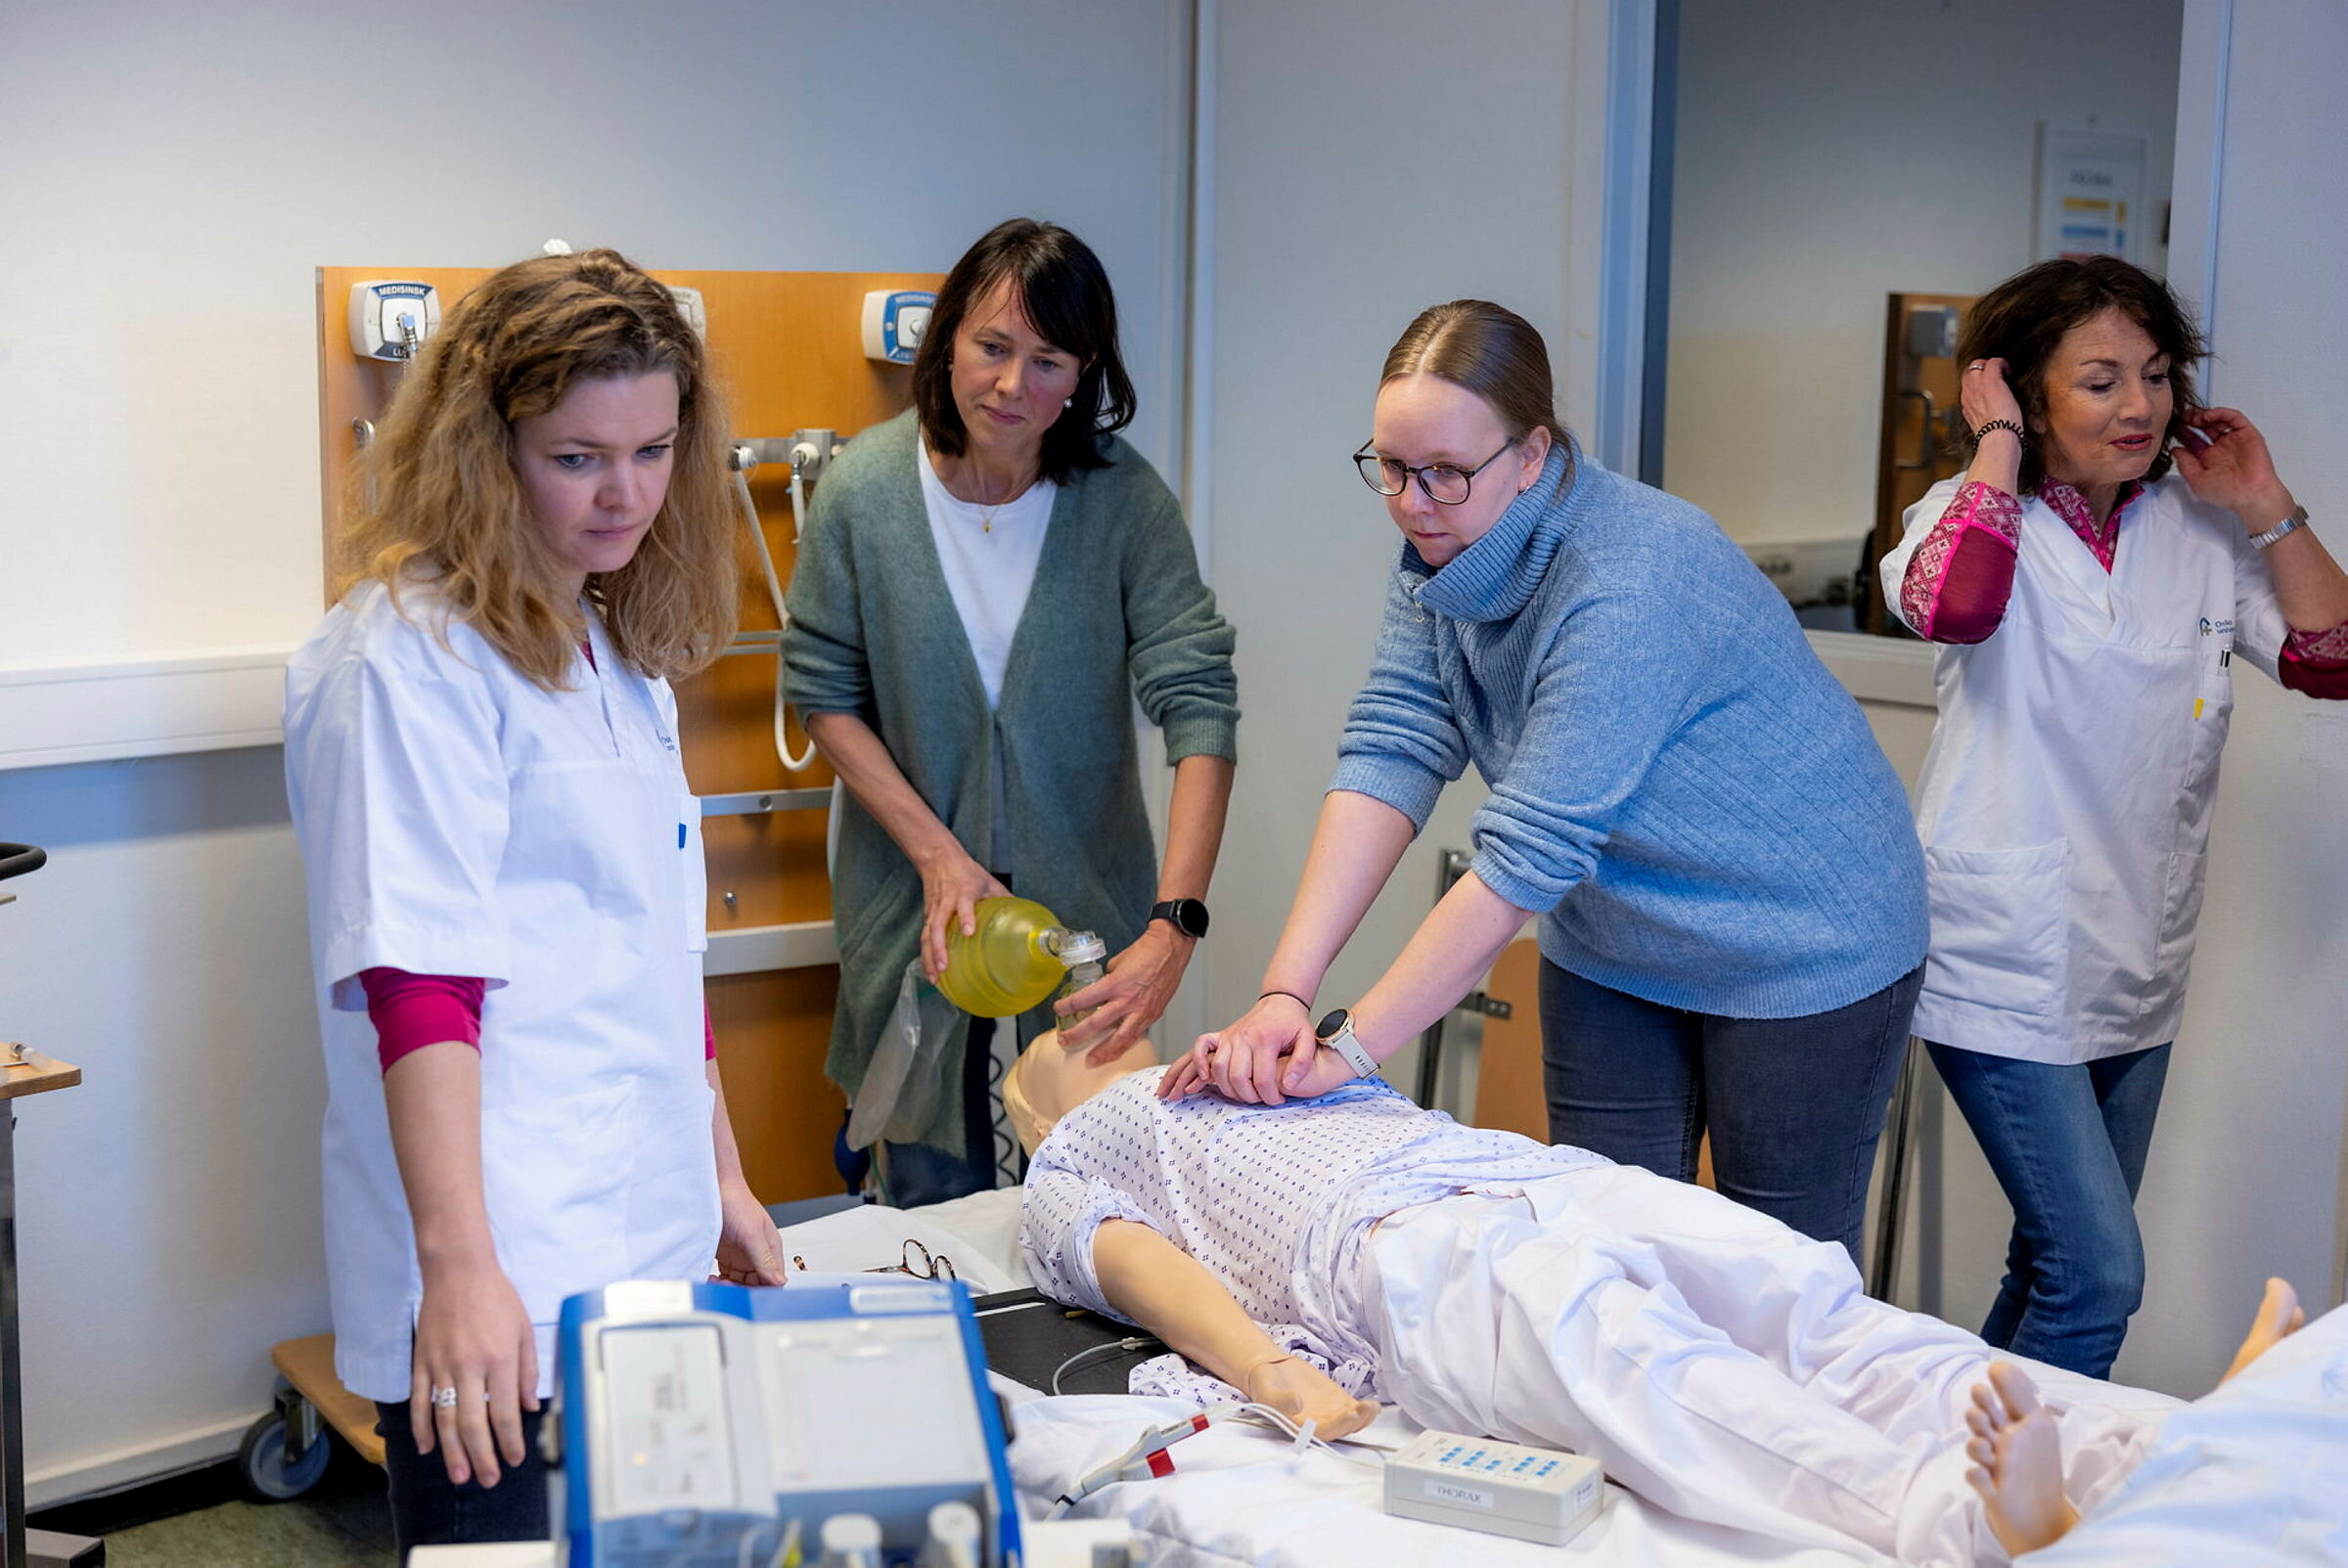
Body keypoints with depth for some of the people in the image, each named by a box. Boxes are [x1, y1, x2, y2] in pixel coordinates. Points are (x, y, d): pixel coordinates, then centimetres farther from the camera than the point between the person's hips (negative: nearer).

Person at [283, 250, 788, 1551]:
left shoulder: (617, 646, 15)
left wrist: (721, 1179, 23)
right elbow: (414, 977, -20)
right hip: (503, 1295, -8)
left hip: (642, 1253, 8)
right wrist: (460, 1269, -26)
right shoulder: (409, 654, -11)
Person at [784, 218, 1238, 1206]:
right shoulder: (865, 489, -10)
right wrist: (935, 853, -13)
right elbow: (823, 691, -2)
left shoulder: (1125, 501, -14)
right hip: (915, 905, 0)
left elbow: (1199, 708, -20)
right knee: (934, 1205, 8)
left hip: (1089, 911, 0)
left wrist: (1173, 924, -30)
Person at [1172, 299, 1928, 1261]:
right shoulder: (1441, 550, -8)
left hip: (1796, 954, -7)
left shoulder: (1632, 582, -32)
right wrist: (1284, 994, -25)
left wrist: (1347, 1047, -32)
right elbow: (1391, 754, -14)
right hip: (1614, 947, 7)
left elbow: (1529, 855, -34)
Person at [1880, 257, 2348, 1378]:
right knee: (2100, 1273, -11)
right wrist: (1996, 442, -19)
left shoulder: (2199, 533, 6)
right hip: (2005, 971, -6)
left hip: (2136, 970, 6)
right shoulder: (1983, 515, -7)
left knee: (2067, 1266, 16)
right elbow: (1949, 606, -31)